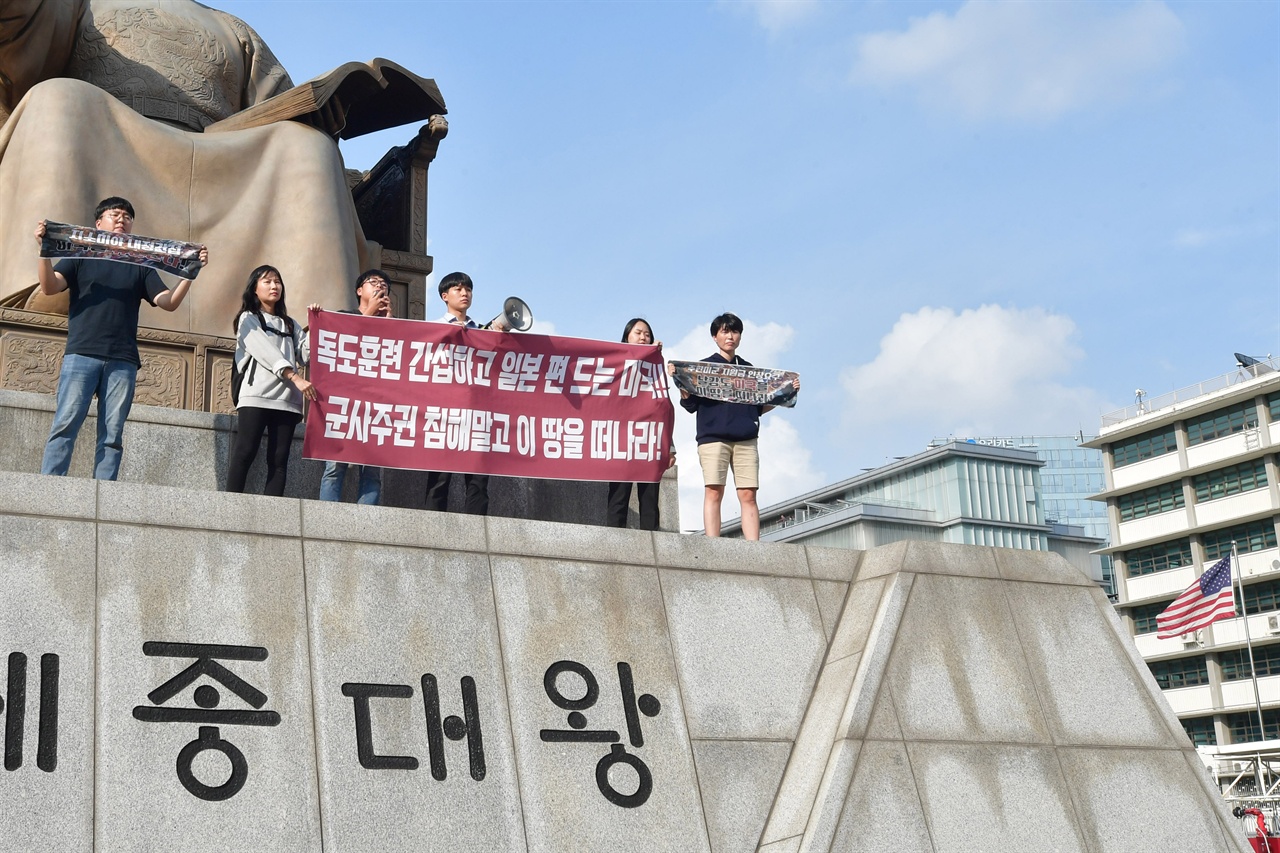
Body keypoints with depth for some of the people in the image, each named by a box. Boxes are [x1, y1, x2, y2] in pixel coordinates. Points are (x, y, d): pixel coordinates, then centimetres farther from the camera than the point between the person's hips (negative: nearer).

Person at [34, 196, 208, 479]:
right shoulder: (81, 256, 17)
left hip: (123, 362, 2)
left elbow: (169, 302, 9)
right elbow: (49, 287, 3)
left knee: (112, 435, -4)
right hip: (81, 354, -2)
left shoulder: (141, 267, 21)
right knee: (65, 425, -11)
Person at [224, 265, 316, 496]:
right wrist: (295, 377, -18)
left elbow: (305, 355, 12)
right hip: (257, 395, -4)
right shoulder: (248, 319, 11)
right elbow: (264, 351, -6)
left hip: (287, 399, 4)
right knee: (245, 453, -11)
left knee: (279, 459, -4)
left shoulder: (289, 324, 25)